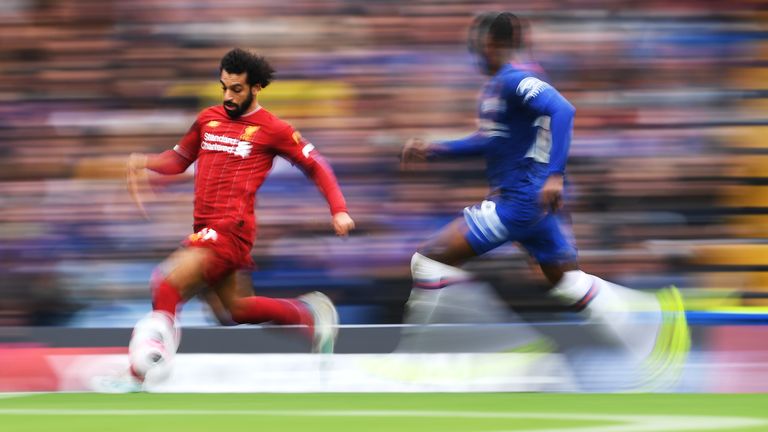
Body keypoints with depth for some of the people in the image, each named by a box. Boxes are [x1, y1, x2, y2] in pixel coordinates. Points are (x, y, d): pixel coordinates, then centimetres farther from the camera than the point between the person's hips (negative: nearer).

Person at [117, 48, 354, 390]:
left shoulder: (273, 130, -1)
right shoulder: (208, 119, 14)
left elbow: (316, 166, 6)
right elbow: (179, 159, 25)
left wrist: (339, 210, -4)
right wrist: (144, 163, 5)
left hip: (231, 229, -8)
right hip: (206, 230, 8)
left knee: (167, 284, -22)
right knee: (235, 309, 17)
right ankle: (309, 314, 33)